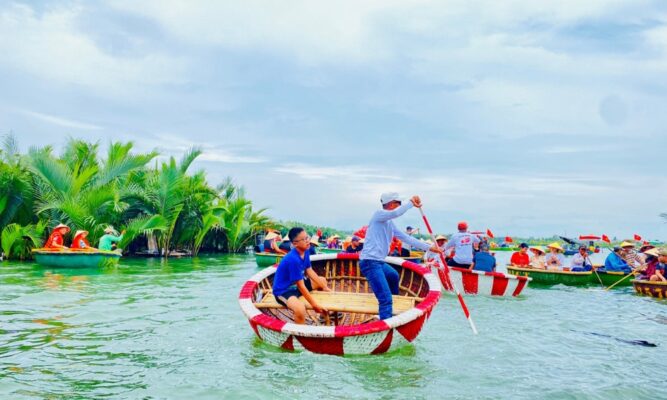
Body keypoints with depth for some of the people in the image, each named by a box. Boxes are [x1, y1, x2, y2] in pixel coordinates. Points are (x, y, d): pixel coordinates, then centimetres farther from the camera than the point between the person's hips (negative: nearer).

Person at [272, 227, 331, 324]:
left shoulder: (305, 251, -7)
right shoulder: (293, 259, -33)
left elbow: (309, 271, 6)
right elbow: (301, 286, -29)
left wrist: (324, 287, 6)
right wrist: (315, 305, -25)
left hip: (296, 283, 10)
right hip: (283, 290, -10)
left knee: (322, 280, 20)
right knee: (300, 308, -39)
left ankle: (325, 313, 32)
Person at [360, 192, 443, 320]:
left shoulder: (390, 224, 16)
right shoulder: (379, 214, -8)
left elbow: (407, 238, 20)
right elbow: (395, 213, -30)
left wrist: (429, 247, 22)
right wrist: (411, 202, -16)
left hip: (379, 262, 11)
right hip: (370, 262, -11)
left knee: (393, 276, 37)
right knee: (386, 299, -21)